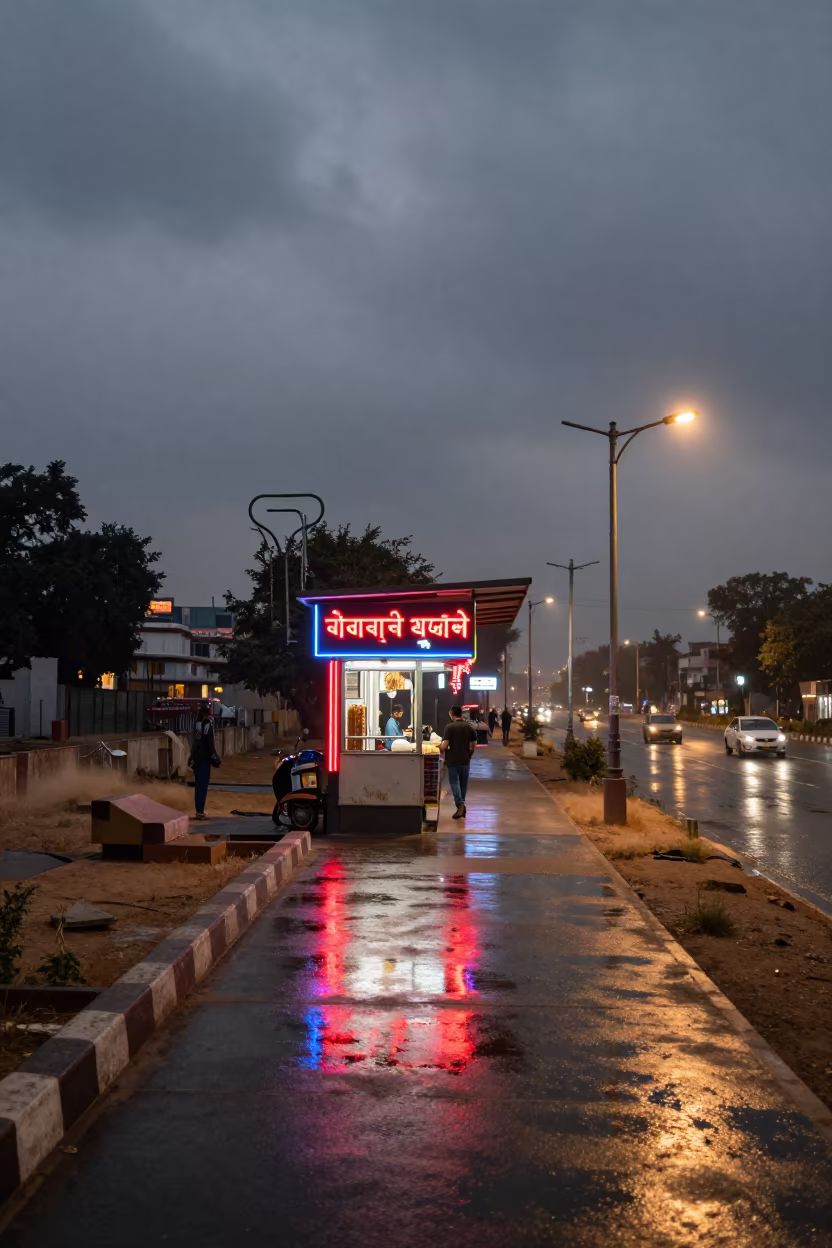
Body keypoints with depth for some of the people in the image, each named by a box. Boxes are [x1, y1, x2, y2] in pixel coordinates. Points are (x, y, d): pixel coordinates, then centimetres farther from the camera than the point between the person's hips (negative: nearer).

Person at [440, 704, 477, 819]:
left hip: (453, 760, -4)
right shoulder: (470, 727, 2)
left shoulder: (450, 727, -11)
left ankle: (460, 804, -16)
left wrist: (440, 749, 5)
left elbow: (445, 745, -15)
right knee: (463, 783, 15)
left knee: (454, 782, 1)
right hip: (465, 760, 4)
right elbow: (474, 745, 5)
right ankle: (461, 805, 21)